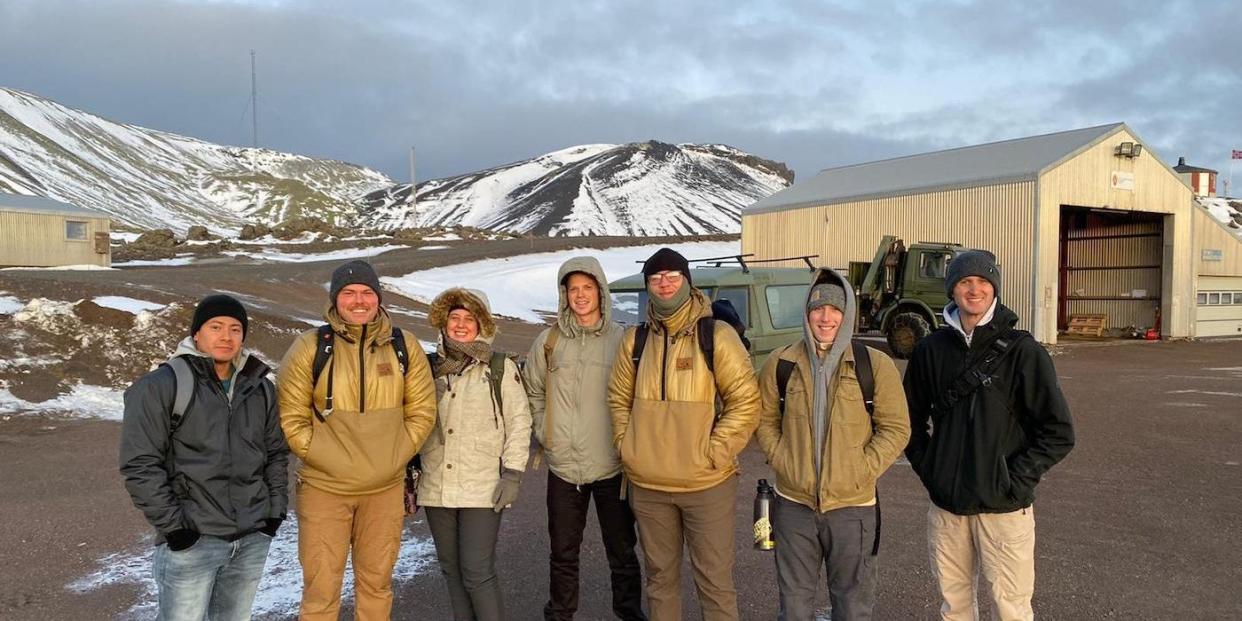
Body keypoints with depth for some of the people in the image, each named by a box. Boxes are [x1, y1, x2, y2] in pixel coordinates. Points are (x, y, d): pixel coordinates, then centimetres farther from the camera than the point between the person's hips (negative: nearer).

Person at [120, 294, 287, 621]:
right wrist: (172, 525, -13)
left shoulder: (260, 388, 10)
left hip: (254, 539, 5)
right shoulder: (161, 387, -8)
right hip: (191, 540, -5)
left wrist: (275, 510, 8)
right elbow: (140, 464, -11)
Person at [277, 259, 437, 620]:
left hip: (386, 488, 3)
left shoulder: (404, 345, 1)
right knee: (321, 587, 4)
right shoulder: (310, 347, -6)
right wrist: (322, 456, -11)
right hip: (325, 488, -2)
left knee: (377, 581, 16)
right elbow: (290, 417, -5)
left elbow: (422, 410, 6)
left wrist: (397, 455, -3)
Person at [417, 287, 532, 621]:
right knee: (451, 570, 12)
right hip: (436, 488, 4)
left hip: (482, 489, -4)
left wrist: (513, 473, -9)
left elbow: (519, 422, -2)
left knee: (478, 572, -8)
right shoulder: (430, 367, 9)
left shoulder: (500, 368, 0)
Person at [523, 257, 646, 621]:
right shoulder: (549, 341, 1)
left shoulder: (622, 340, -5)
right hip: (563, 467, 2)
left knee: (621, 550, 12)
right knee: (563, 552, 15)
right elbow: (532, 390, 13)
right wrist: (543, 432, 5)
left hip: (612, 467, -2)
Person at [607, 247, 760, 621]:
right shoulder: (635, 340, 5)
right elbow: (619, 399, 14)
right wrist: (626, 446, 1)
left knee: (714, 581, 5)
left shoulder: (716, 335, -7)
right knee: (660, 577, 18)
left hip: (707, 483, -3)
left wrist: (714, 453, -13)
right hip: (646, 485, 4)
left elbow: (746, 401, -8)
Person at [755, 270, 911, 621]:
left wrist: (862, 471, -12)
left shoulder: (875, 365, -7)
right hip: (794, 503, 1)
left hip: (853, 506, -1)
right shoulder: (781, 364, -2)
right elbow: (765, 420, 7)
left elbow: (896, 428, -3)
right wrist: (782, 461, -6)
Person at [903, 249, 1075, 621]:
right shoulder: (932, 349, 4)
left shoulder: (1021, 351, -6)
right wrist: (927, 465, 5)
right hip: (945, 502, 4)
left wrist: (1015, 479, -10)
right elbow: (911, 418, 16)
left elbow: (1058, 433, -6)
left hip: (1003, 506, -3)